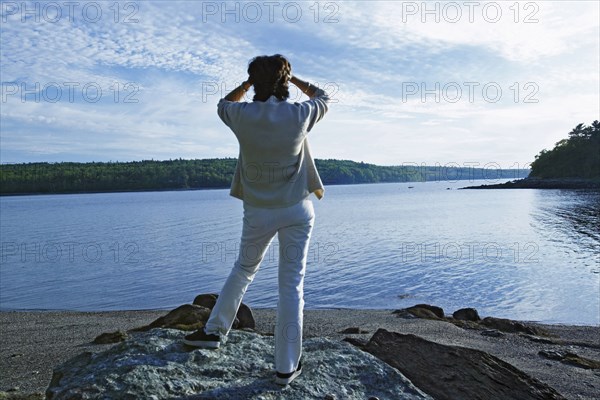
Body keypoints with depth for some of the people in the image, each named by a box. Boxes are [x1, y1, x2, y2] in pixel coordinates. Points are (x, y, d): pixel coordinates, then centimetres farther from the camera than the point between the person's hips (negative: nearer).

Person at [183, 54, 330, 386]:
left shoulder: (243, 115, -8)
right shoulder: (299, 114, -9)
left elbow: (223, 104, 18)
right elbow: (323, 97, 15)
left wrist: (249, 81, 18)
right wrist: (291, 77, 18)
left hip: (259, 212, 1)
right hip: (297, 210, -1)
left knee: (242, 271, 22)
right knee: (292, 284, 2)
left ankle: (215, 331, 35)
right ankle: (286, 366, 8)